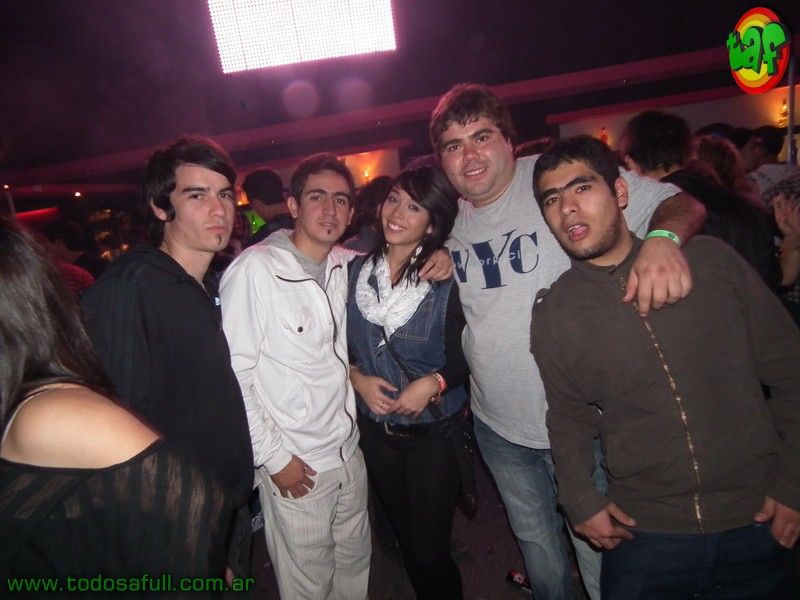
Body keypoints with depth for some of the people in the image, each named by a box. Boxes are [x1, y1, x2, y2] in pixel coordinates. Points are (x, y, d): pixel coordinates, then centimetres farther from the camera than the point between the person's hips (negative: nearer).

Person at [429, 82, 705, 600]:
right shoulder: (448, 218, 1)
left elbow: (681, 204, -15)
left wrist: (663, 238, -37)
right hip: (498, 426, 5)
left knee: (599, 553, 16)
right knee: (536, 542, 27)